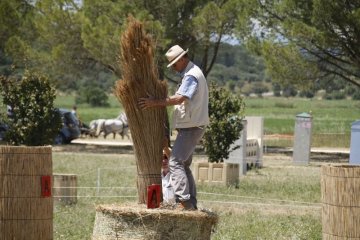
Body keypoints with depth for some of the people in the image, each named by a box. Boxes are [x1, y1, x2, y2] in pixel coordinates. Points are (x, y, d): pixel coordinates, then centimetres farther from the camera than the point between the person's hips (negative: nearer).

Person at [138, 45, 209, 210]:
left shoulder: (191, 75, -15)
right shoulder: (189, 74, 19)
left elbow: (180, 98, -27)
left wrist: (156, 102, -26)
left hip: (191, 127, -11)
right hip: (190, 127, 11)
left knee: (175, 162, -17)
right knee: (184, 165, 15)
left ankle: (183, 200, -23)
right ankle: (191, 204, 18)